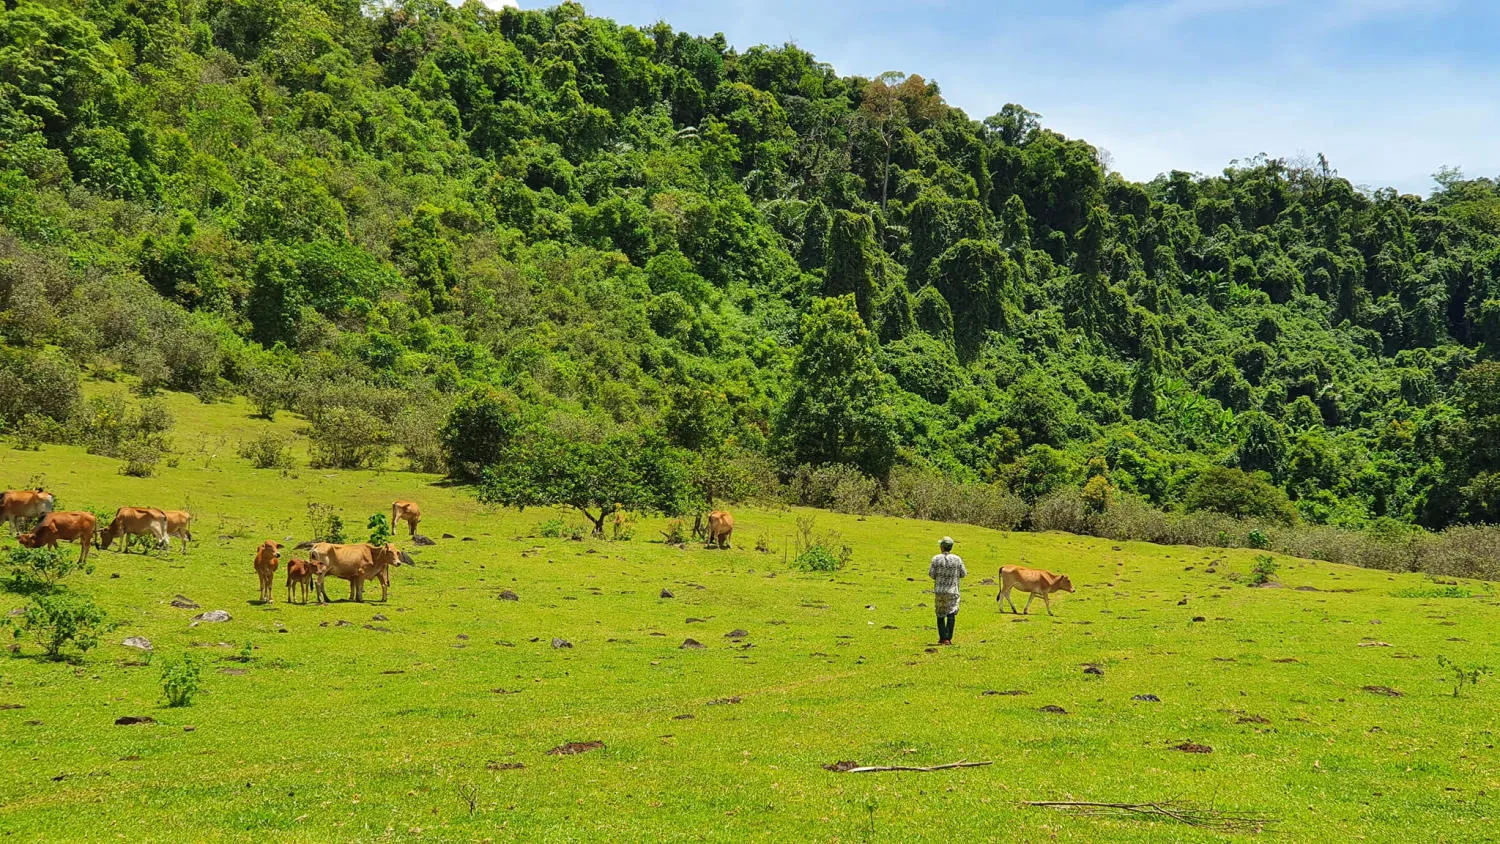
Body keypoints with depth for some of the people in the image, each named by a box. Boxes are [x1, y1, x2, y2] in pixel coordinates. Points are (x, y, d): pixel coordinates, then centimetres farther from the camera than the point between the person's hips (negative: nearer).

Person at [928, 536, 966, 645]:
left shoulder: (936, 559, -6)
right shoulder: (957, 559, -4)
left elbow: (931, 574, -7)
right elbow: (963, 574, 1)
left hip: (939, 590, 1)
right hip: (952, 591, -1)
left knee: (940, 615, 13)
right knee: (951, 614, -2)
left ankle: (942, 638, 13)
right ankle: (948, 638, -12)